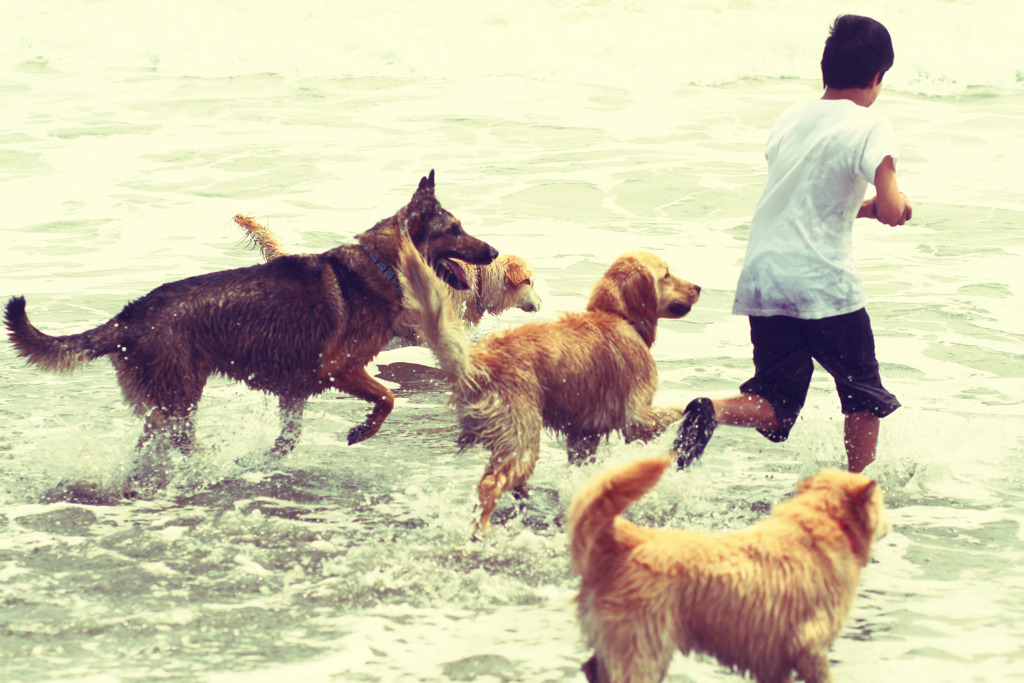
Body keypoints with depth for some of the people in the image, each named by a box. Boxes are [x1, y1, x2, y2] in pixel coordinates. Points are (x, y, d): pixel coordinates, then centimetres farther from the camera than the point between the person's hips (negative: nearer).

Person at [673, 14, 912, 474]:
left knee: (774, 411, 7)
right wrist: (897, 204, 6)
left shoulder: (791, 119, 14)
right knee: (863, 392, 15)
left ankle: (713, 413, -20)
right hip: (822, 282, -5)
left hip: (761, 278, 5)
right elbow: (891, 212, -16)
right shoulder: (869, 128, -6)